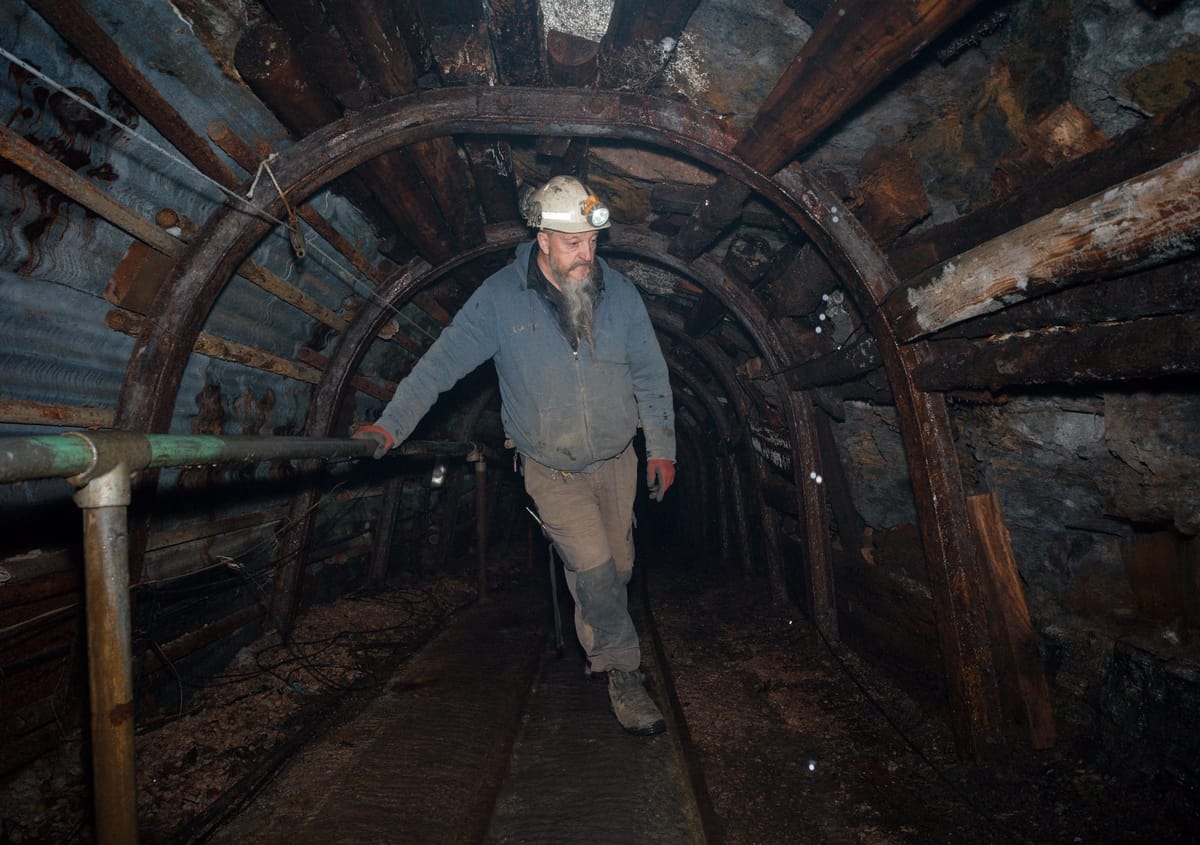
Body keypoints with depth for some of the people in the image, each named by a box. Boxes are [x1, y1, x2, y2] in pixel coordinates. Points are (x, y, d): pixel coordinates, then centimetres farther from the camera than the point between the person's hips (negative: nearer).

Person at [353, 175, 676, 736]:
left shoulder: (618, 292, -5)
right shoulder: (501, 297, -12)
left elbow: (650, 375, 3)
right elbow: (443, 360, -11)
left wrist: (661, 448, 3)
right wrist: (391, 424, -20)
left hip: (616, 460, 3)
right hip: (552, 469, -3)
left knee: (617, 567, 14)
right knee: (593, 568, -11)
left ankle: (597, 648, 44)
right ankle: (623, 675, 11)